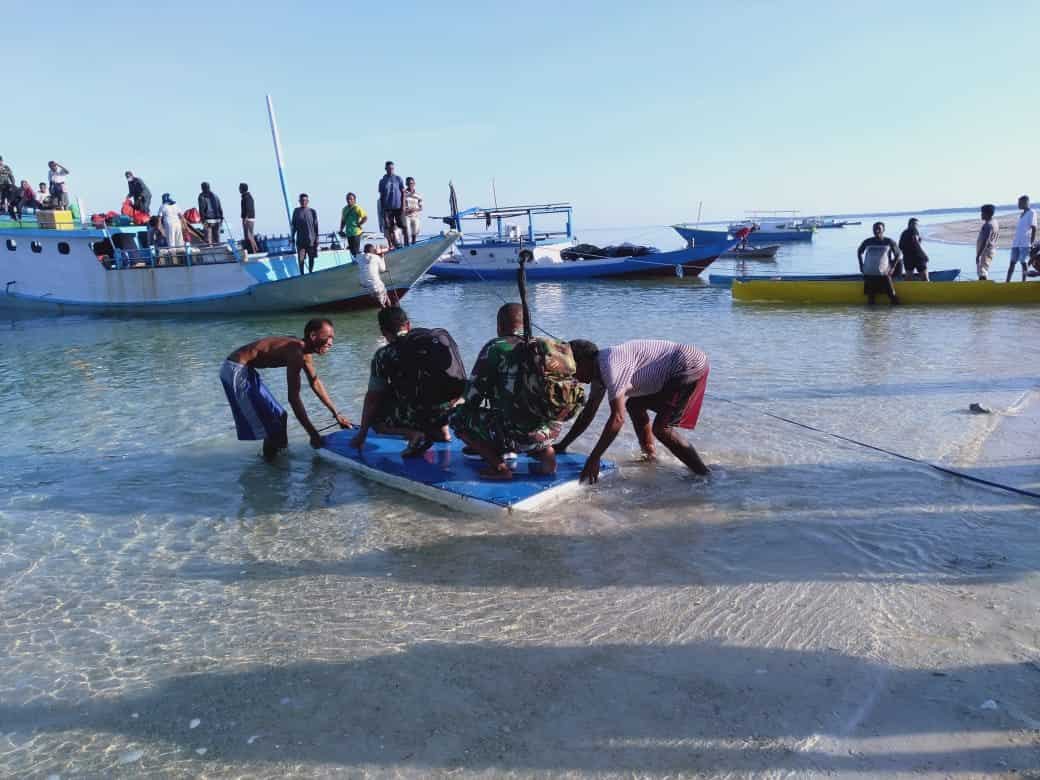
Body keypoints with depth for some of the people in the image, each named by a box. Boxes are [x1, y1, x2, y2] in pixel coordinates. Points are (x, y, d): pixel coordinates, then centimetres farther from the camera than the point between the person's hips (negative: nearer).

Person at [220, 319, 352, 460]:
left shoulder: (305, 352, 4)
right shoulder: (296, 352, -26)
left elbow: (316, 383, 18)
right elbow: (293, 398, -27)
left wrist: (336, 414, 18)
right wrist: (313, 434, -24)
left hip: (244, 369, 10)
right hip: (235, 370, -10)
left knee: (279, 416, 16)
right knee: (272, 424, -5)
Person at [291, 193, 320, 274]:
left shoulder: (312, 211, 2)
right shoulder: (296, 211, 5)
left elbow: (316, 226, 3)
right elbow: (294, 225, 10)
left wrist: (317, 238, -2)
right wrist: (293, 236, 7)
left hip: (311, 239, 0)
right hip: (300, 239, 0)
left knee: (311, 257, 6)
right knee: (301, 258, -3)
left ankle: (311, 272, 21)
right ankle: (302, 274, 6)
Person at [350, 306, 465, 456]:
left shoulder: (384, 355, -1)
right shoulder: (437, 335, 12)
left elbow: (372, 398, 2)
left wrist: (362, 433, 14)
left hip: (419, 415, -5)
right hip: (447, 410, 5)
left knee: (374, 418, 18)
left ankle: (414, 434, -5)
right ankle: (442, 429, 20)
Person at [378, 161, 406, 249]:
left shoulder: (398, 179, 5)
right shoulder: (382, 181, 7)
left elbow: (403, 192, 4)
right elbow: (381, 196, 11)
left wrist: (403, 205, -4)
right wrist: (381, 209, 6)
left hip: (398, 207, -1)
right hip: (387, 208, 1)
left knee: (403, 226, -3)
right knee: (389, 228, 2)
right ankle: (393, 245, 8)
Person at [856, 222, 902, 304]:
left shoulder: (889, 242, 1)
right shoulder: (867, 242, 5)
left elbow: (897, 254, 11)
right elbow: (859, 252, 21)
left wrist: (893, 267, 2)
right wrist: (861, 266, 13)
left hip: (884, 274, -2)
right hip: (868, 274, 2)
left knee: (892, 295, -7)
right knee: (870, 296, 7)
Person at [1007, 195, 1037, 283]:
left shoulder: (1031, 213, -5)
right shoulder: (1022, 214, 19)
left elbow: (1034, 229, -10)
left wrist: (1032, 243, -14)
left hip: (1025, 243, -8)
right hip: (1016, 243, 8)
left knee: (1024, 262, -5)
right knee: (1012, 262, 4)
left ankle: (1023, 282, -1)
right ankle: (1007, 282, 3)